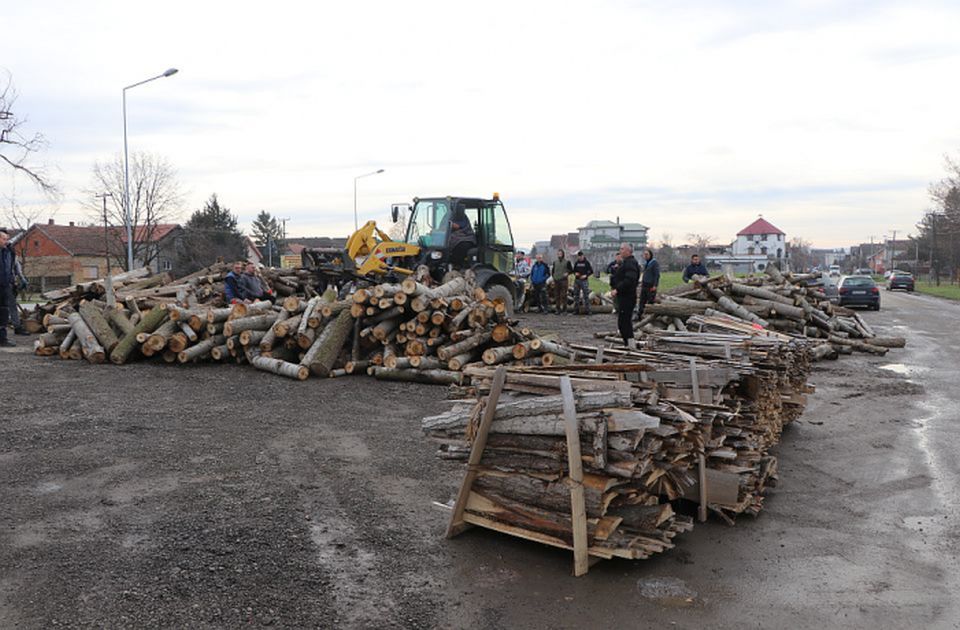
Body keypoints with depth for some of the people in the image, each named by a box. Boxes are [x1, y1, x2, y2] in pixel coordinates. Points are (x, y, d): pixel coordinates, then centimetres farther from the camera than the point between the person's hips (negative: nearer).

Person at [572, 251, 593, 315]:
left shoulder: (586, 262, 0)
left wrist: (586, 275, -14)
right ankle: (576, 309, 14)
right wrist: (575, 273, -3)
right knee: (576, 295, 6)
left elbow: (591, 271, 0)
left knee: (586, 295, -6)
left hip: (584, 281, -4)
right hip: (577, 280, 4)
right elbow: (574, 270, 19)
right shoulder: (576, 263, 11)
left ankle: (587, 310, -3)